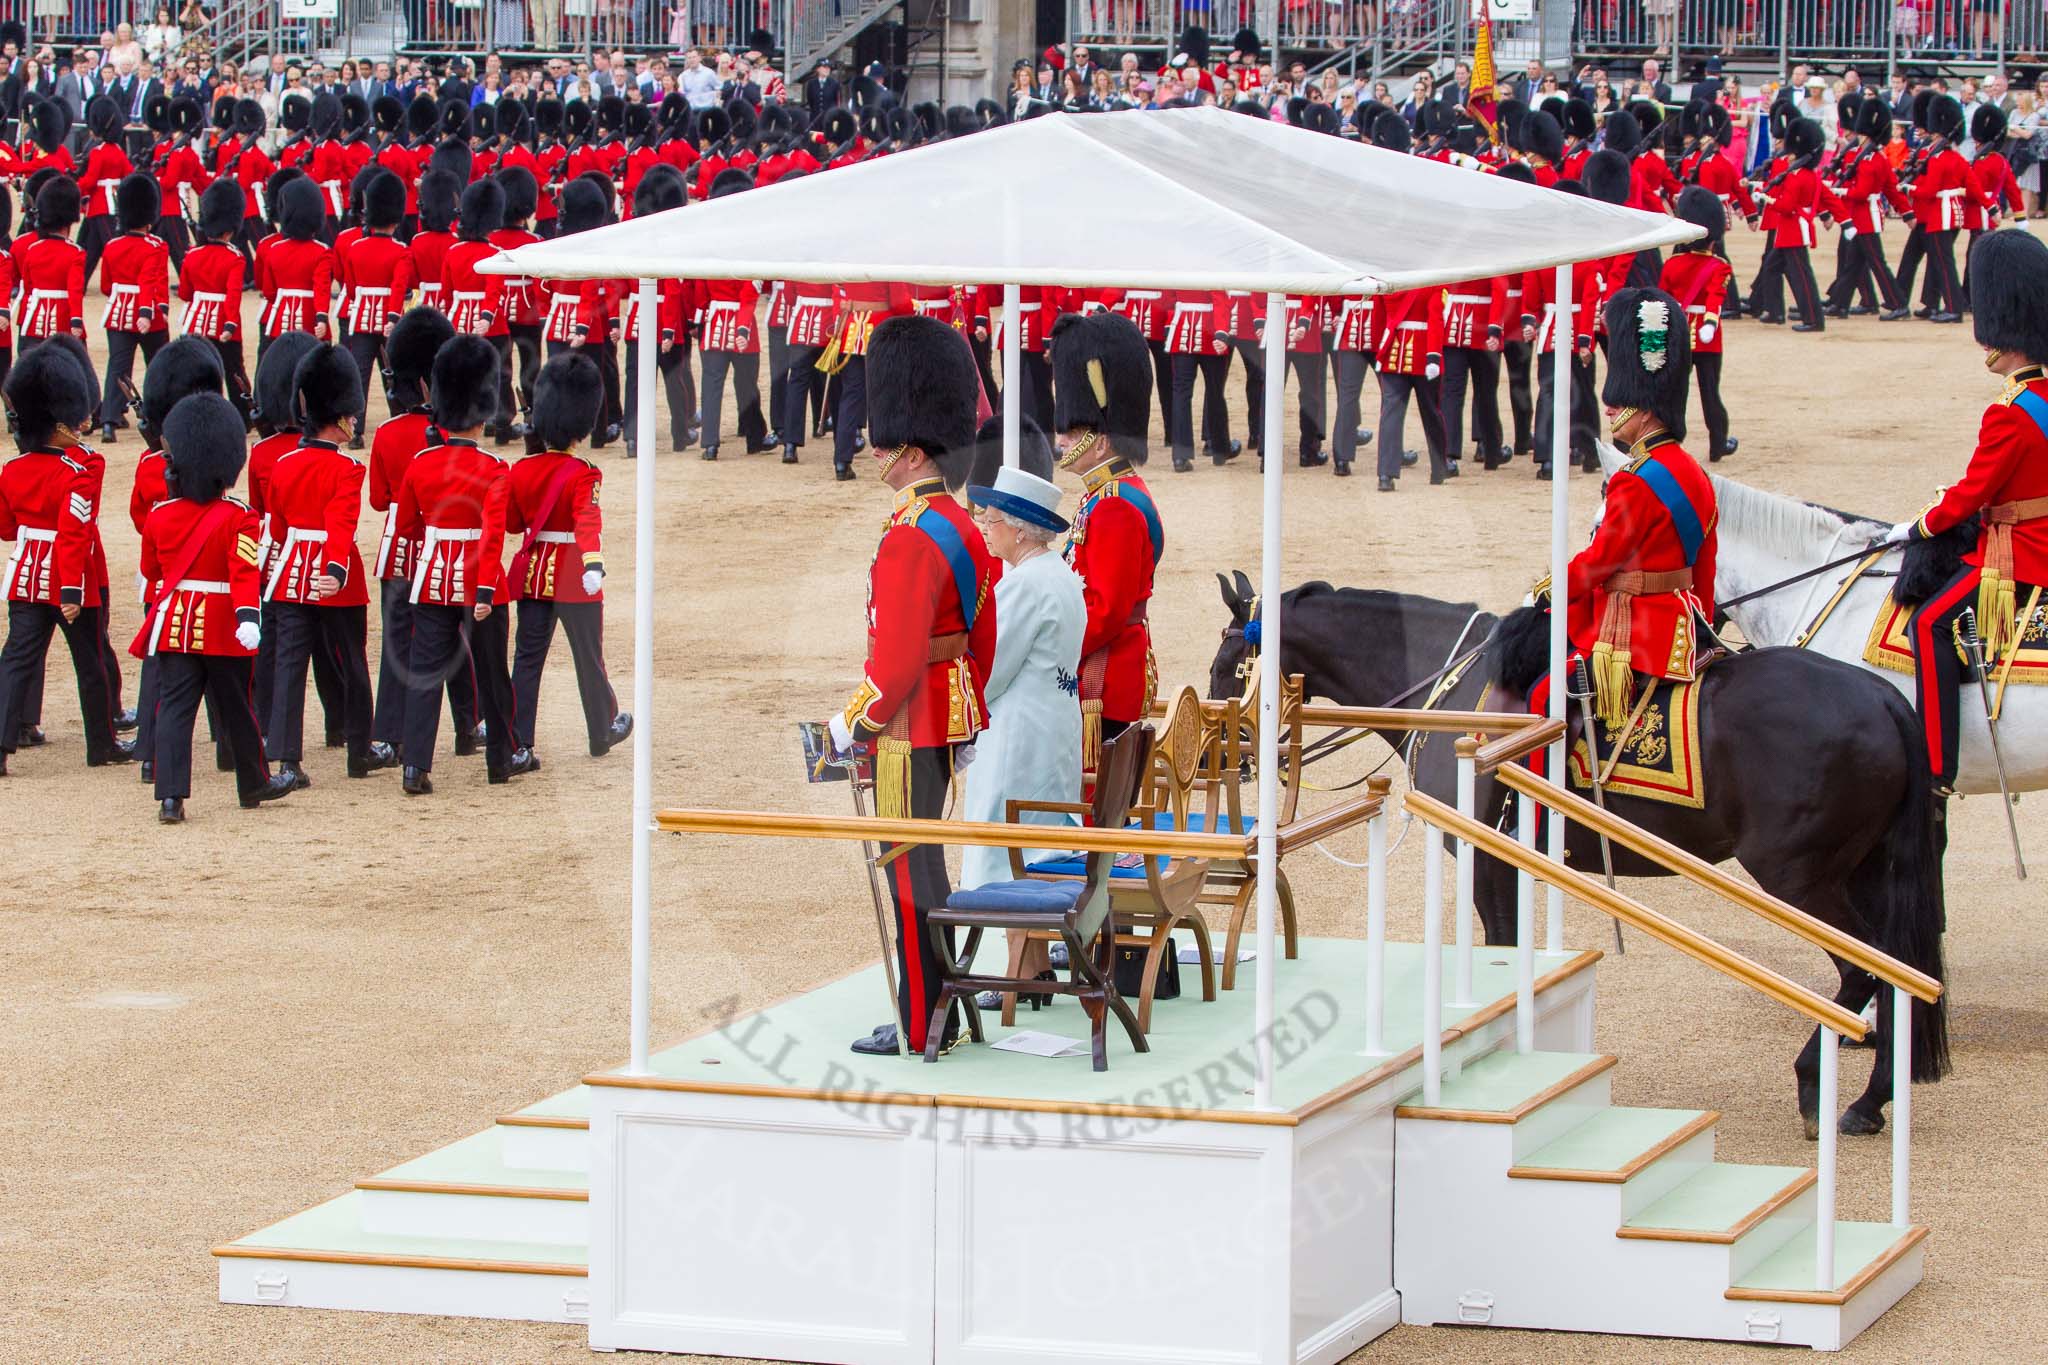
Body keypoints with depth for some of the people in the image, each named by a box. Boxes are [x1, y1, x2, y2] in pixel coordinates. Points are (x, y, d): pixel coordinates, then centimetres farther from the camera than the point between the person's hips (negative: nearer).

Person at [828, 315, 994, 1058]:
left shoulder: (910, 539, -21)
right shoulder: (964, 529, 10)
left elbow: (897, 657, -23)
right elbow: (983, 639, 17)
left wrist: (853, 726, -12)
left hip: (909, 727, -9)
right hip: (952, 717, 9)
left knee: (910, 872, -3)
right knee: (923, 863, 16)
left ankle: (922, 1030, 1)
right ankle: (934, 1010, 20)